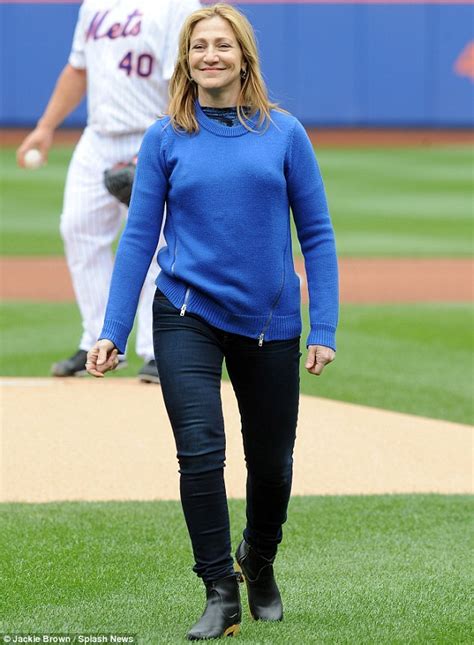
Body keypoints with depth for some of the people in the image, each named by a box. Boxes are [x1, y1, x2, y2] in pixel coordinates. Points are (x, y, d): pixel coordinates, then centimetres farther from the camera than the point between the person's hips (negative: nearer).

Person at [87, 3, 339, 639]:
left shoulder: (284, 133, -1)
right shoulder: (166, 138, 0)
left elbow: (317, 233, 2)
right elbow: (138, 237, 2)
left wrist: (324, 329, -3)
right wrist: (113, 332, -4)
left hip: (269, 321, 1)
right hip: (187, 316, -1)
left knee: (272, 463, 12)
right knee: (201, 450, -15)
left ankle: (259, 559, 41)